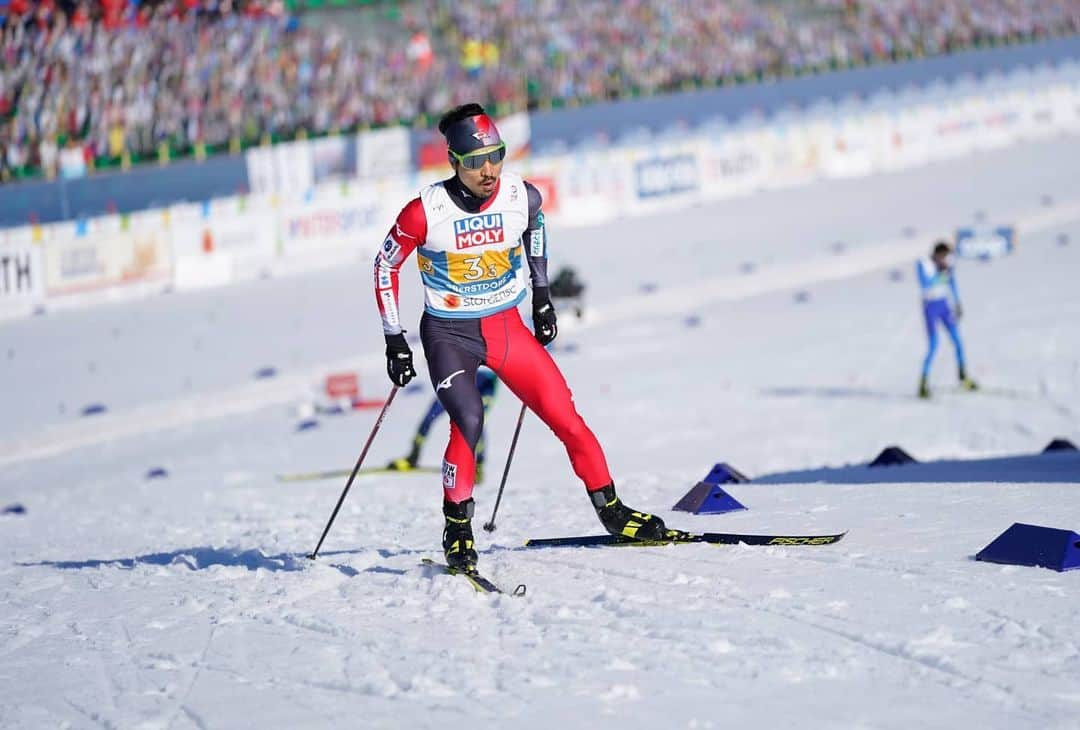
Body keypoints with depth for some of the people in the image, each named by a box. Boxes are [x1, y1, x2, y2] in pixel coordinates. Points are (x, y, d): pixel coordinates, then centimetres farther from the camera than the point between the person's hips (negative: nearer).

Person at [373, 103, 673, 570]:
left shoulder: (521, 197, -12)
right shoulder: (425, 212, -20)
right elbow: (386, 265, -5)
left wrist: (541, 295, 15)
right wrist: (395, 340, -6)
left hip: (508, 327, 3)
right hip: (449, 335, -3)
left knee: (565, 417, -2)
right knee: (468, 422, -25)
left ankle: (610, 510, 16)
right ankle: (457, 528, -7)